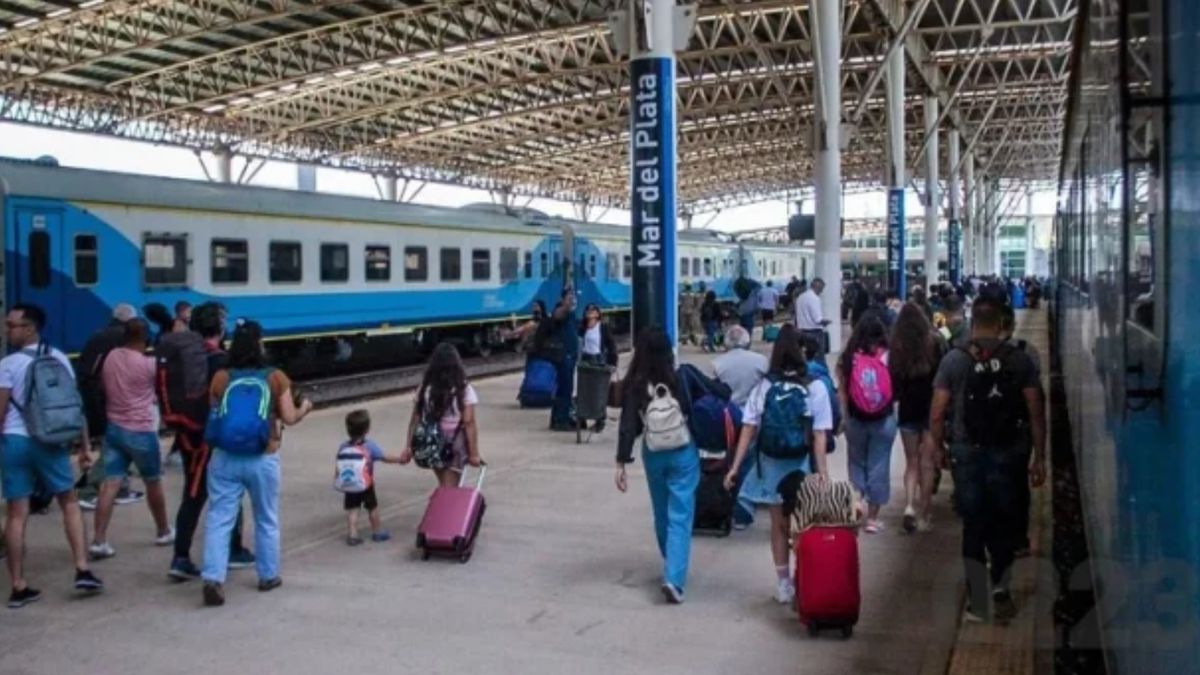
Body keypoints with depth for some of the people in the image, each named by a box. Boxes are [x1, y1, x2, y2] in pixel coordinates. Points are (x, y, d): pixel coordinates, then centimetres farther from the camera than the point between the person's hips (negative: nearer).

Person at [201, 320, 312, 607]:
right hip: (263, 459, -1)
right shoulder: (276, 378, -4)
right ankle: (268, 576, 27)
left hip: (225, 458, 1)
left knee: (219, 519, 3)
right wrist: (305, 408, 18)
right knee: (266, 520, 16)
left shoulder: (220, 378, 1)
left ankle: (213, 578, -9)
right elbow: (289, 418, -2)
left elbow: (212, 417, 9)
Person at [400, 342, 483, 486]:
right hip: (454, 447, -4)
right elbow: (469, 423, -14)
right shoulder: (464, 390, -12)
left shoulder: (425, 389, -3)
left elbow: (415, 420, -1)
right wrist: (473, 453, -10)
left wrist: (409, 447, 4)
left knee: (443, 486, 24)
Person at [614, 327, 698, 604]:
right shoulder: (682, 378, -10)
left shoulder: (634, 385, -9)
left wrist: (621, 462, -10)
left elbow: (628, 425, -12)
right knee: (680, 516, -2)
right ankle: (674, 578, -15)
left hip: (653, 454, 2)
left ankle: (672, 568, 38)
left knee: (662, 514, 20)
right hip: (684, 453, -2)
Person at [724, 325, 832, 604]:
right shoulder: (815, 388, -9)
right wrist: (822, 472, -11)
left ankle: (783, 584, 22)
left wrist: (735, 466, -3)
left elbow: (748, 429, -6)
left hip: (771, 464, 2)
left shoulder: (764, 386, -3)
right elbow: (819, 435, -12)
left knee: (779, 525, 13)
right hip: (801, 465, -2)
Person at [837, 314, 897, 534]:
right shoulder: (888, 357, -9)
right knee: (878, 466, 9)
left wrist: (844, 416, 5)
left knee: (857, 464, 18)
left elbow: (842, 391, -4)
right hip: (884, 419, -1)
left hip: (855, 418, 1)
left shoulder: (848, 357, -6)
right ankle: (872, 517, 14)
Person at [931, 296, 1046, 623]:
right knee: (1005, 523, 17)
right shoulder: (1020, 360, -3)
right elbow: (1036, 413, -3)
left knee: (973, 525, 9)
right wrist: (1039, 458, 3)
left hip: (967, 453, 0)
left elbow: (937, 415, -6)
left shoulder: (953, 360, -5)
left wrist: (939, 448, 8)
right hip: (1008, 453, 0)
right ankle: (1000, 588, 6)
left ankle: (978, 602, 13)